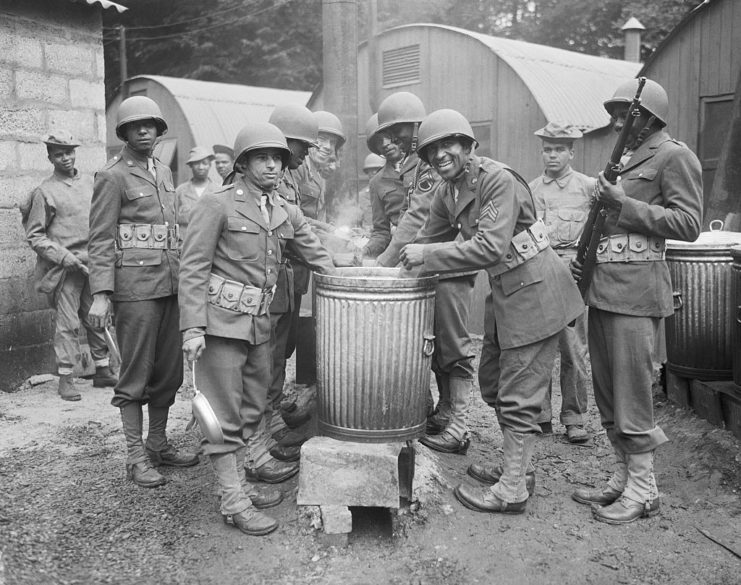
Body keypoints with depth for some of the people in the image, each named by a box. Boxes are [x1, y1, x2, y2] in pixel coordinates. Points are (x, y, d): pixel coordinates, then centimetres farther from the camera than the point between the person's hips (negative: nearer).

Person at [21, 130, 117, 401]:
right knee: (68, 323, -4)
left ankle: (103, 371, 22)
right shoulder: (45, 191, -3)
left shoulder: (89, 181, 11)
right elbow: (34, 235, -4)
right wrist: (63, 256, -14)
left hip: (94, 263, 5)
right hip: (65, 267, -5)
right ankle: (65, 378, 4)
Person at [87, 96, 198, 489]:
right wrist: (100, 294, -16)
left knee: (169, 370, 12)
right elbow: (101, 239, -9)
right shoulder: (112, 176, -5)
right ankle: (136, 457, 11)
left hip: (170, 283, 7)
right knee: (136, 374, 0)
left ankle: (158, 444, 26)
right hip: (134, 285, -7)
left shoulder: (163, 172, 16)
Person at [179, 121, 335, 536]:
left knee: (251, 410, 14)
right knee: (225, 415, 0)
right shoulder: (217, 205, -7)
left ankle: (239, 485, 28)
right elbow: (193, 268, -10)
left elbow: (318, 258, 16)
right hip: (223, 320, -7)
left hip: (260, 323, 7)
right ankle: (234, 503, 8)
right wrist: (193, 328, -17)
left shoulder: (286, 212, 10)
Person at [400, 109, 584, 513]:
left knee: (517, 395, -3)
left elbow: (489, 247, -29)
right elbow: (431, 237, 14)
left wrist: (426, 255, -27)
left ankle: (512, 491, 9)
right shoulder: (448, 191, 5)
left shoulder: (498, 180, -21)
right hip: (504, 290, 9)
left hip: (534, 289, -9)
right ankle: (516, 464, 35)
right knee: (492, 382, 18)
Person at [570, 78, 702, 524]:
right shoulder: (625, 159, 21)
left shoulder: (674, 156, -4)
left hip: (636, 290, -9)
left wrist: (625, 205, -16)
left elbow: (689, 223, -11)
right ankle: (624, 476, 25)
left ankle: (643, 491, 10)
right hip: (603, 286, 9)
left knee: (631, 391, -3)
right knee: (606, 392, 12)